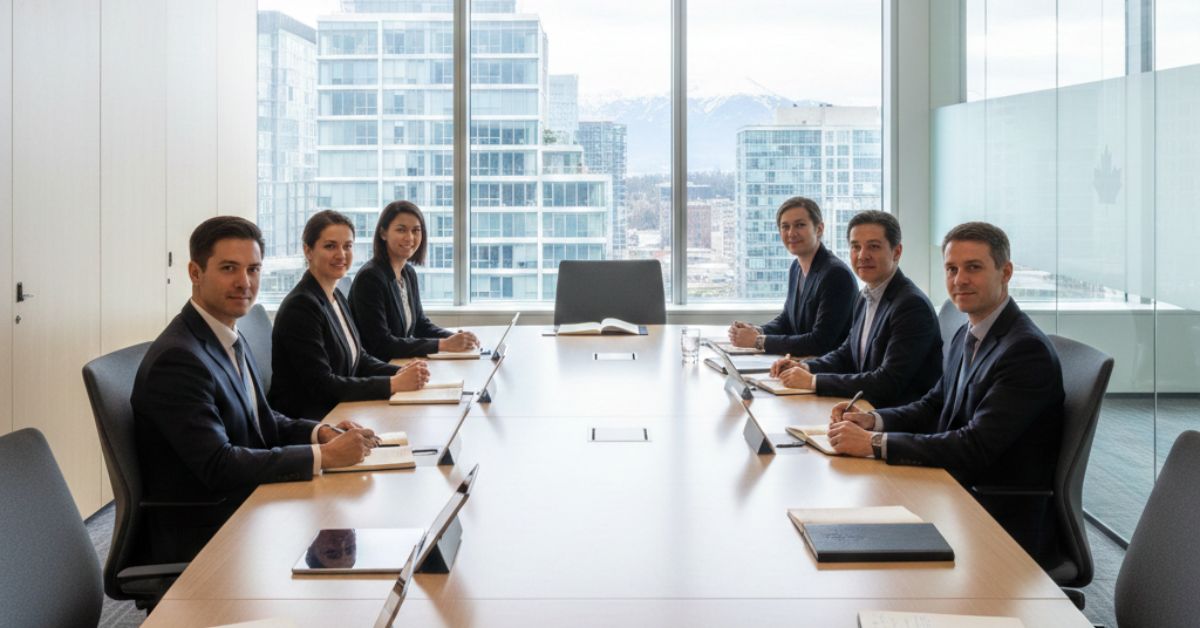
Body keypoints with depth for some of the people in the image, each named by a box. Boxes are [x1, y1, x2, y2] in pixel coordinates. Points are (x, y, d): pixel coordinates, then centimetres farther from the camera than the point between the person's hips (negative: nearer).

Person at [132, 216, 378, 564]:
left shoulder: (230, 339, 9)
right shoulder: (177, 358, -20)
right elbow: (218, 466, -24)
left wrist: (320, 432, -1)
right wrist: (323, 455, -22)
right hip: (198, 539, -9)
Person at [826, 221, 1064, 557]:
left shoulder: (1027, 350, -20)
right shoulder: (966, 336, 10)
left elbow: (976, 447, -26)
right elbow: (934, 407, 18)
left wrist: (874, 443, -25)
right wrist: (872, 420, -2)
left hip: (1006, 523, -8)